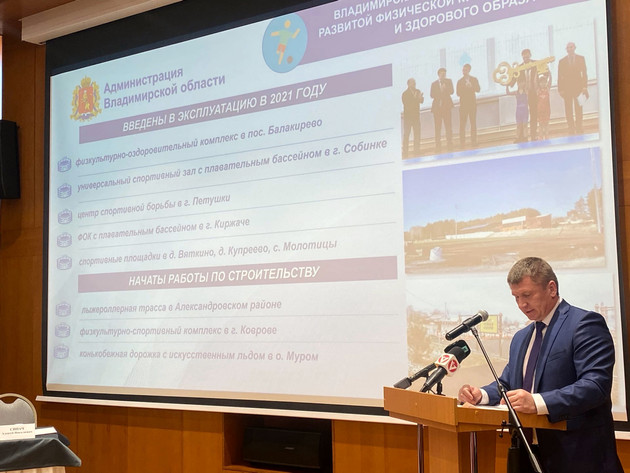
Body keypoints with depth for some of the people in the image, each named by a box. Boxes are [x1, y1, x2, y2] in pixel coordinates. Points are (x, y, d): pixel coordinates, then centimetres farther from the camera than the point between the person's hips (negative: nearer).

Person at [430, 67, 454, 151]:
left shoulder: (449, 81, 10)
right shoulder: (434, 84, 11)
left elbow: (451, 91, -3)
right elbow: (432, 95, 1)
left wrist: (445, 89, -20)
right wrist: (440, 91, -13)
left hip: (446, 106, -1)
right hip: (437, 107, 1)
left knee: (448, 125, -4)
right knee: (437, 127, -1)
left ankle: (450, 144, 0)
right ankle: (438, 145, 1)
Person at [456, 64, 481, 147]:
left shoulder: (474, 79, 10)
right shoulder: (460, 81, 9)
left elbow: (478, 89, -2)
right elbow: (458, 93, 0)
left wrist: (471, 86, -17)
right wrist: (465, 87, -12)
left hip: (472, 103, 1)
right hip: (463, 104, -1)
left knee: (473, 122, -1)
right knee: (462, 123, -6)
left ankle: (473, 141, 1)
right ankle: (462, 142, -8)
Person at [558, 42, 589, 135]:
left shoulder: (581, 58, 10)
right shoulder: (562, 61, 11)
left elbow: (584, 73, 6)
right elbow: (560, 76, 7)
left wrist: (584, 87, -4)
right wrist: (560, 89, -3)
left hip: (578, 86, 0)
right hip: (567, 88, 0)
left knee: (578, 109, -3)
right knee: (568, 111, -3)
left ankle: (579, 130, 0)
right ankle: (571, 130, -1)